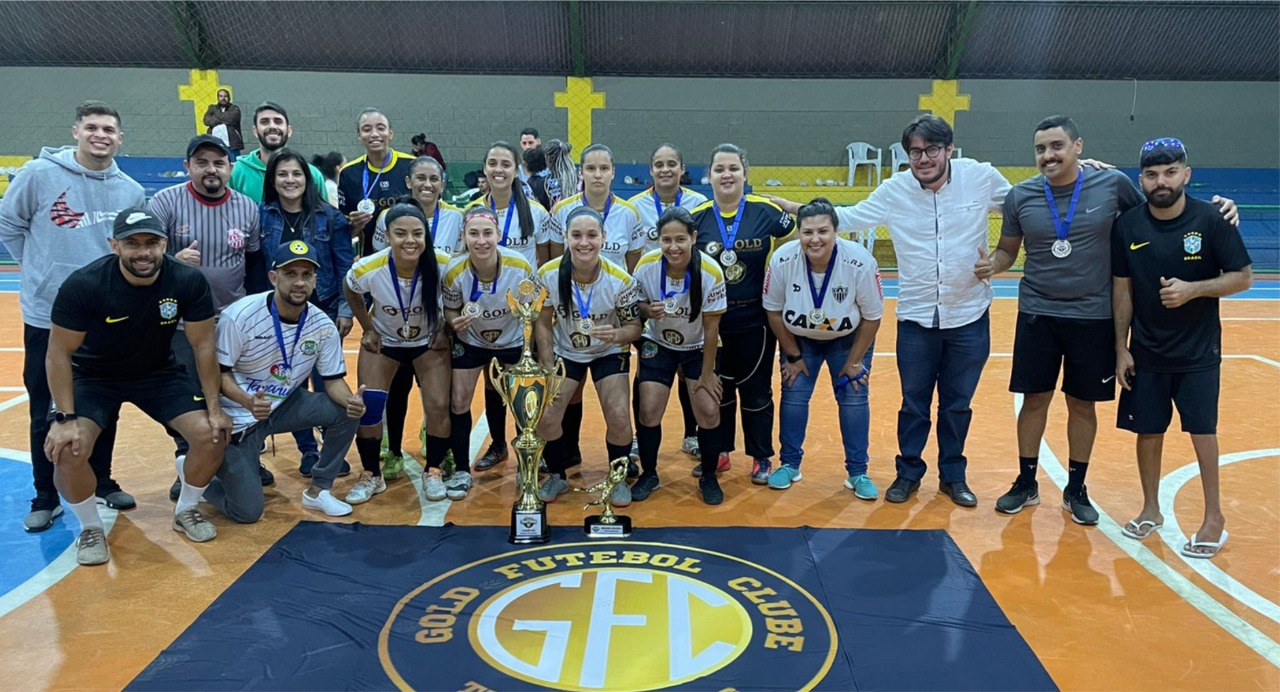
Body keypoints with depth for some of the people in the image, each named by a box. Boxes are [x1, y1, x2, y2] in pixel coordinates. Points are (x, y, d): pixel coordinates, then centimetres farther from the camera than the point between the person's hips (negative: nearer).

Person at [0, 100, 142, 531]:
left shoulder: (131, 192, 1)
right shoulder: (39, 173, -8)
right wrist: (40, 268, 1)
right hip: (48, 316, -2)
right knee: (46, 412, 6)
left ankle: (101, 484, 29)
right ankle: (45, 498, 20)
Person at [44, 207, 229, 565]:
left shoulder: (189, 281, -22)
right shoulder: (83, 284, -27)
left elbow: (203, 346, -11)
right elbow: (59, 353, -18)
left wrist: (214, 408, -10)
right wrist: (65, 418, -23)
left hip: (160, 373, 2)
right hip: (94, 376, -1)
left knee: (212, 435, -15)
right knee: (67, 449, -24)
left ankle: (186, 511, 13)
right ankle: (91, 528, 4)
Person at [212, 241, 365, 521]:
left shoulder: (322, 325, -9)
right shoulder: (239, 315, -20)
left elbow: (334, 380, -4)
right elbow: (219, 372, -16)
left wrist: (351, 400, -28)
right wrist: (248, 402, -37)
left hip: (283, 406, 5)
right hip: (237, 416, -5)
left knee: (346, 412, -18)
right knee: (247, 511, -10)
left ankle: (318, 489, 2)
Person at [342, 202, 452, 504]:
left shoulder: (443, 265, -31)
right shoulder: (367, 269, -29)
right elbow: (350, 291, -3)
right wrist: (367, 329, -3)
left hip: (429, 341, 0)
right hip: (383, 341, 0)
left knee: (439, 406, -10)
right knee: (368, 406, -8)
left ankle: (433, 472, 13)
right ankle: (371, 475, 14)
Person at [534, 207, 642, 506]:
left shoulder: (620, 279, -24)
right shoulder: (548, 275, -20)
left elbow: (634, 327, -13)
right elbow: (543, 323, -7)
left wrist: (616, 334, -37)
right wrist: (548, 370, -12)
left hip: (609, 354, -1)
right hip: (564, 352, 1)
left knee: (619, 418, -18)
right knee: (545, 417, -13)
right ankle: (557, 476, 16)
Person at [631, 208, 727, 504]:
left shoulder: (711, 272, -27)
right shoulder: (646, 266, -22)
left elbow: (711, 329, -17)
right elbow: (637, 305, -5)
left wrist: (706, 374, -11)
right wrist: (648, 310, -29)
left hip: (699, 348, -1)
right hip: (658, 345, 1)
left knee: (709, 411, -11)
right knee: (648, 411, -9)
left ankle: (709, 477, 14)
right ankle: (648, 474, 17)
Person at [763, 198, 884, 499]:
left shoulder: (860, 262, -31)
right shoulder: (782, 260, -28)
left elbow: (872, 317, -16)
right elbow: (774, 311, -11)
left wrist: (853, 362, -10)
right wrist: (793, 356, -6)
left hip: (849, 339, -1)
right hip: (798, 338, 1)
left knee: (854, 398, -4)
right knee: (793, 396, -2)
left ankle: (858, 472, 10)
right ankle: (789, 464, 17)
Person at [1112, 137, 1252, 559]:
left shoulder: (1211, 220, -11)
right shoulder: (1128, 226, -4)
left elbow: (1243, 277, -5)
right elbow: (1122, 290, 2)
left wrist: (1194, 289, -23)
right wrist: (1121, 349, 1)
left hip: (1198, 352, -2)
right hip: (1146, 351, 2)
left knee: (1201, 429, 1)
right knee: (1148, 430, 8)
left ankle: (1214, 519, 17)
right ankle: (1151, 510, 26)